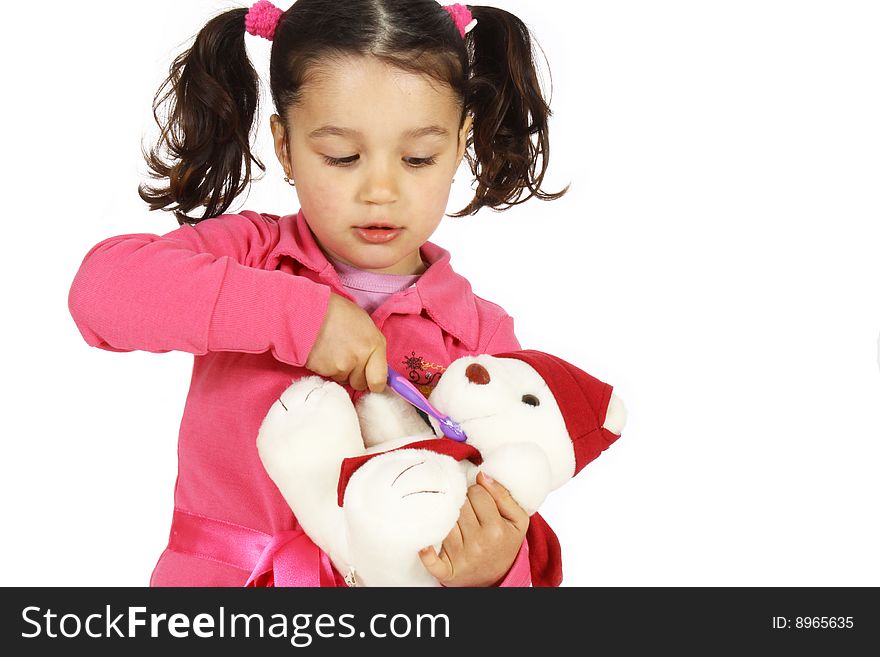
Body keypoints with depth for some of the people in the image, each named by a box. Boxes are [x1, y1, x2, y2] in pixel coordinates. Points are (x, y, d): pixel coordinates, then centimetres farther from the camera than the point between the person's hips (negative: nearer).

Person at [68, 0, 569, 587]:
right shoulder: (250, 252, 0)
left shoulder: (482, 334, 1)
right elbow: (102, 286, -17)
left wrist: (494, 569, -23)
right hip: (220, 578, -1)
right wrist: (298, 315, -21)